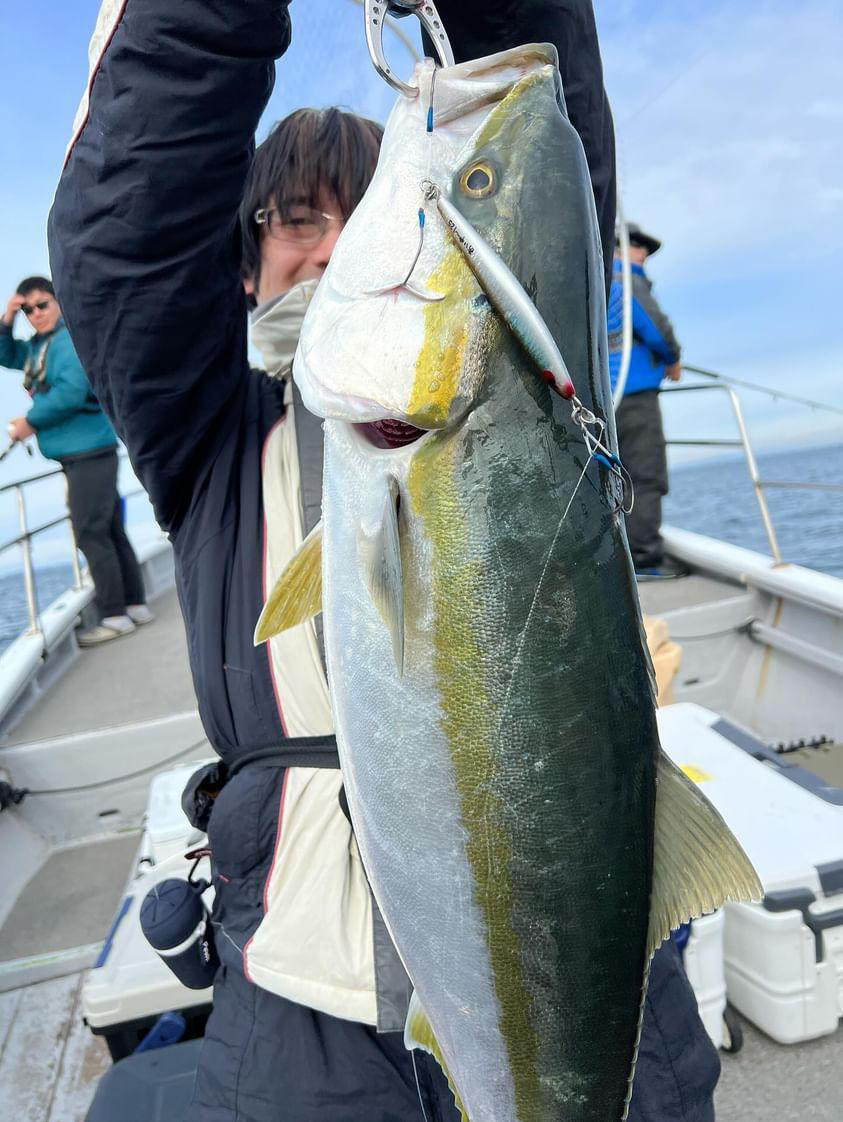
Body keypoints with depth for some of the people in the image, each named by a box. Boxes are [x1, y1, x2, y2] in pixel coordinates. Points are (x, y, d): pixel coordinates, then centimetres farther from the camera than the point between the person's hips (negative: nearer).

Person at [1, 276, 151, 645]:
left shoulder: (69, 339, -11)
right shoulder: (38, 345, 18)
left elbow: (70, 392, -21)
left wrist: (30, 423, -10)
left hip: (89, 451, -10)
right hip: (80, 453, 10)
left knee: (91, 533, -9)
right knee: (109, 532, 11)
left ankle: (115, 616, -5)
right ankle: (135, 605, 17)